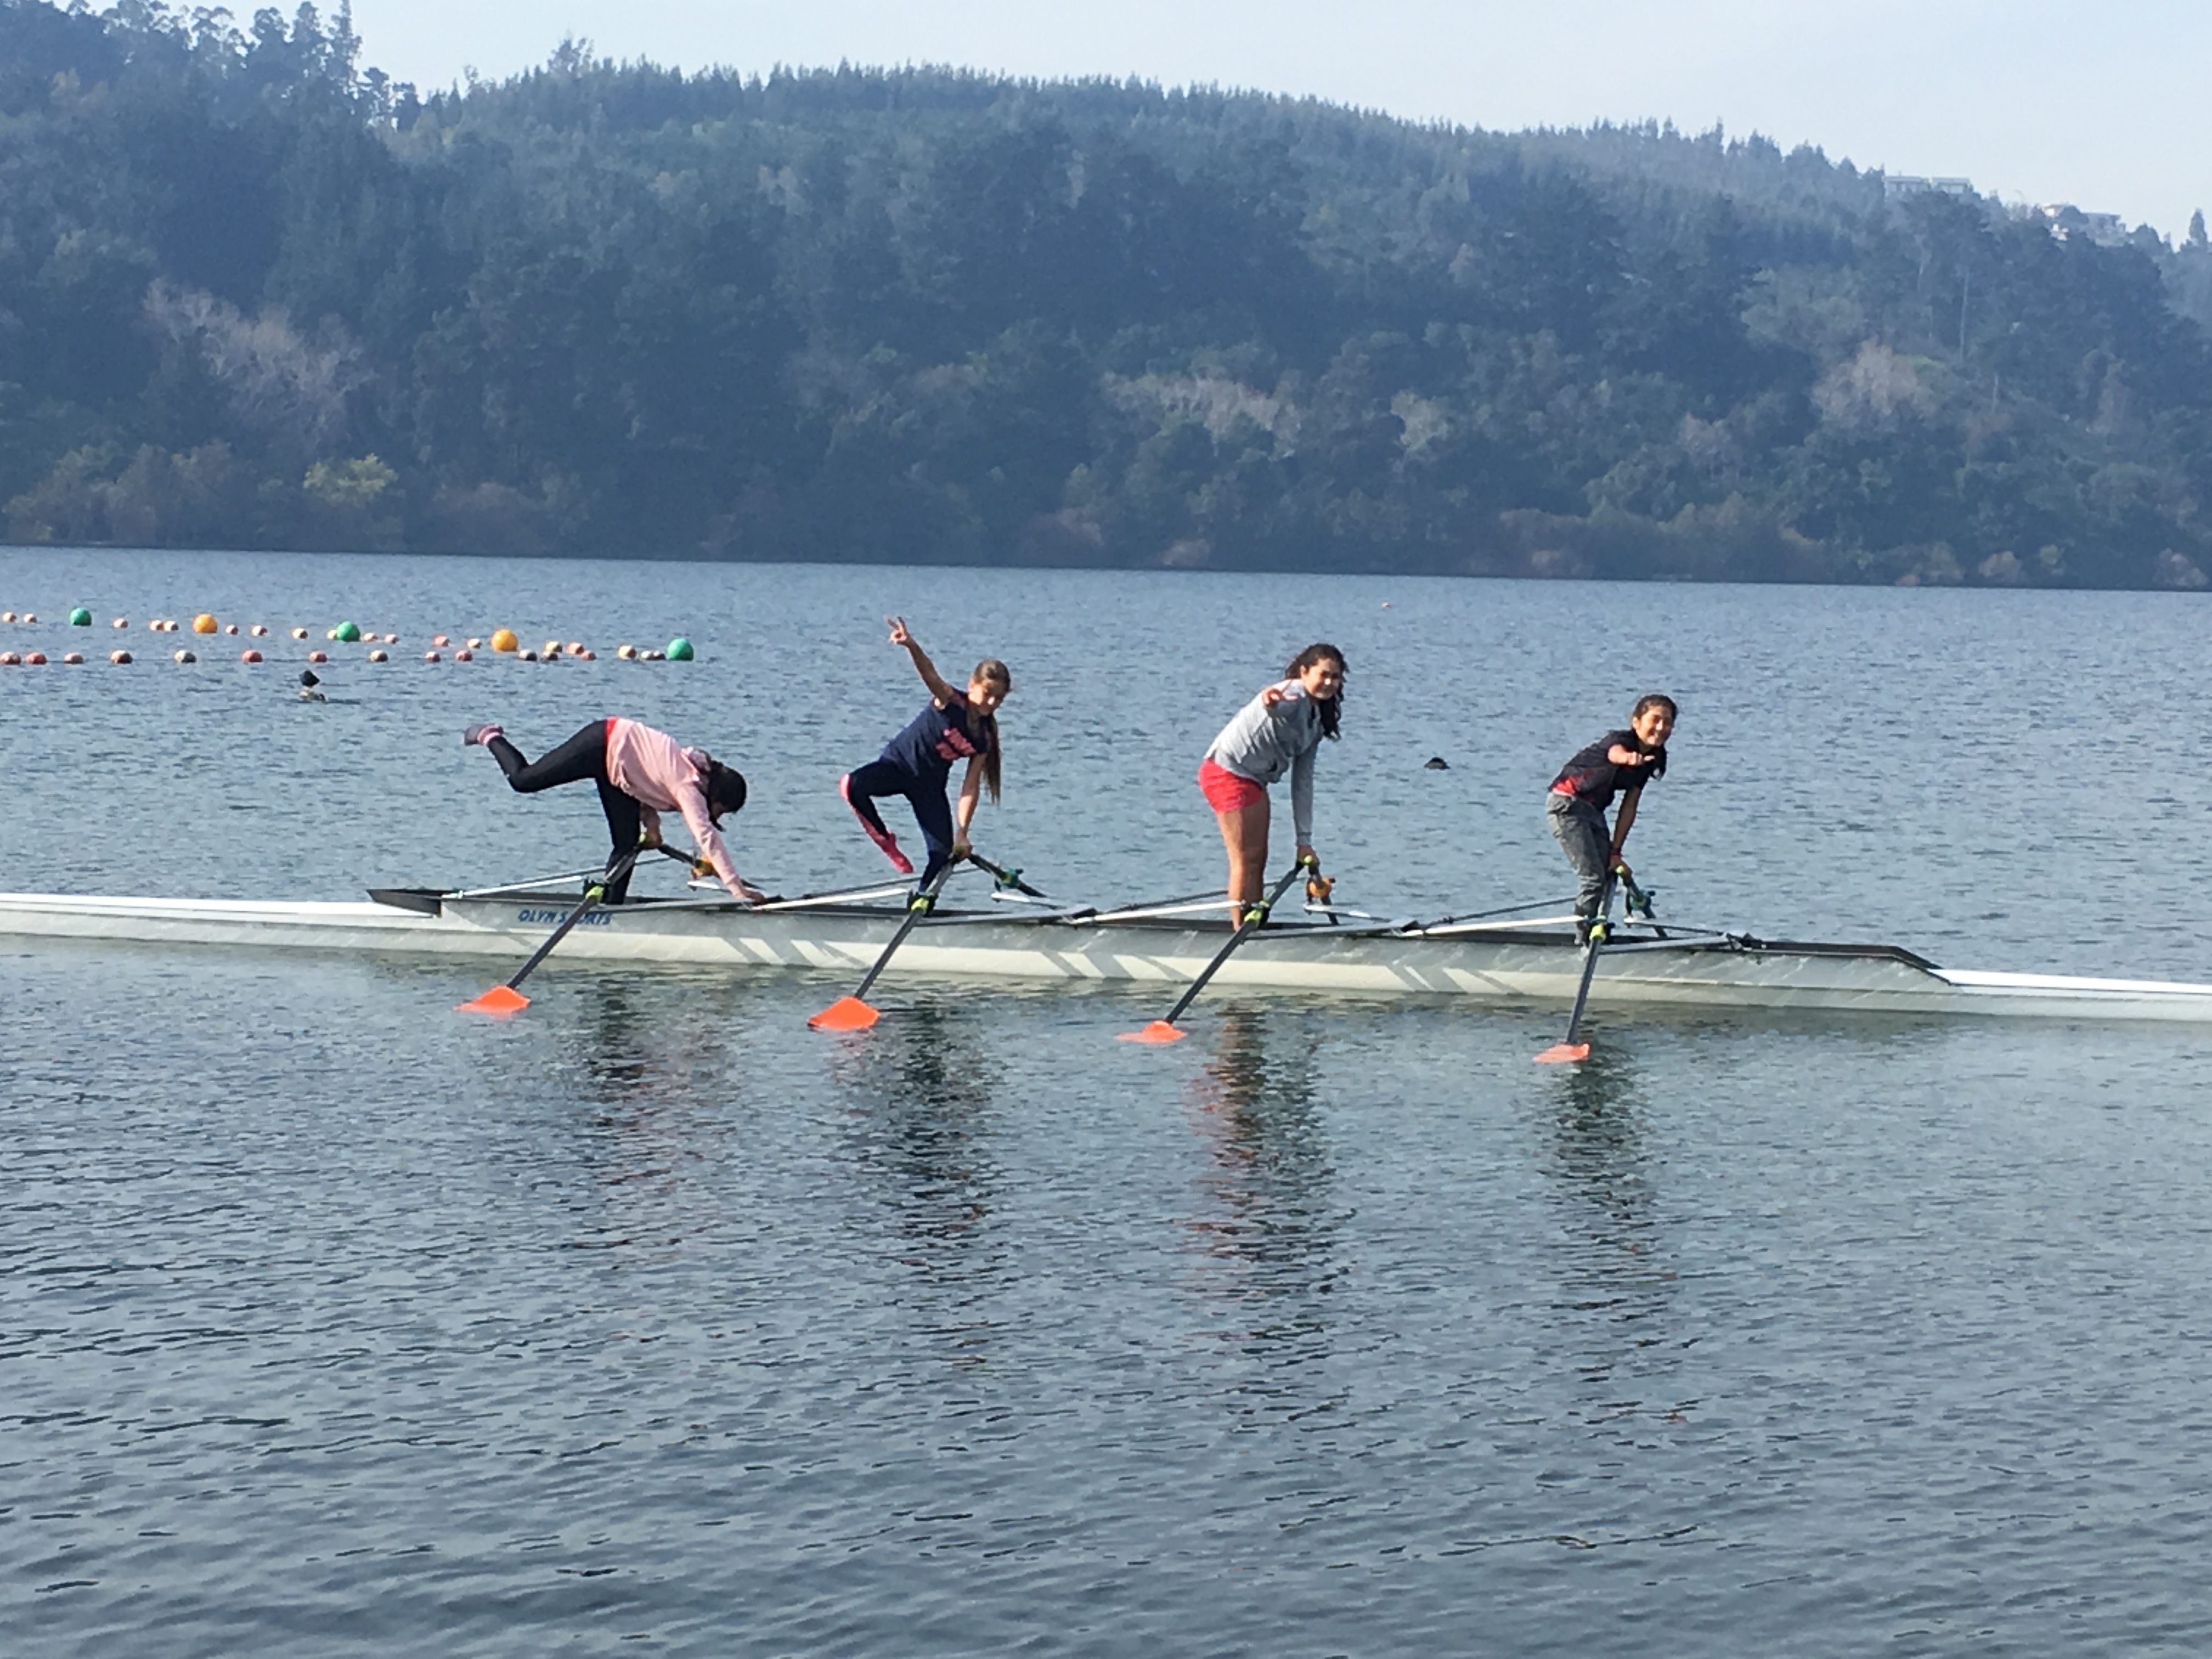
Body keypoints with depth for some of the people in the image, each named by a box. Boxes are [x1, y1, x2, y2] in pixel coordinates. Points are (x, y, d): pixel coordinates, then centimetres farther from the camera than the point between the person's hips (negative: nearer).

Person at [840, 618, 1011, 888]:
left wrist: (962, 833, -10)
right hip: (898, 764, -5)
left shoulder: (984, 738, -4)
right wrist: (912, 646, -59)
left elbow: (970, 788, -2)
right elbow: (929, 673, -38)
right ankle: (885, 840, -10)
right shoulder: (950, 701, -17)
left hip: (929, 785, 5)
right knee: (852, 785, -35)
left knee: (944, 852, -4)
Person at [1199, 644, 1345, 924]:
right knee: (1244, 860, -9)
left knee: (1258, 859, 13)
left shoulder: (1316, 722, 11)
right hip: (1227, 772, -10)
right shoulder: (1292, 695, -16)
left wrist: (1305, 840, 10)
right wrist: (1271, 702, -70)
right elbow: (1278, 706, -44)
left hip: (1254, 780, 10)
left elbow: (1302, 783, 13)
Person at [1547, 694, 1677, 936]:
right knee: (1594, 879, -15)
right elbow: (1616, 753, -50)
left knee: (1609, 874, 10)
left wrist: (1615, 852, 3)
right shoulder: (1619, 740, -22)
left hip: (1593, 810, 8)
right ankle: (1584, 941, -10)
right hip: (1567, 803, -8)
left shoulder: (1653, 759, -1)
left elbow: (1629, 807, 4)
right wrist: (1629, 759, -74)